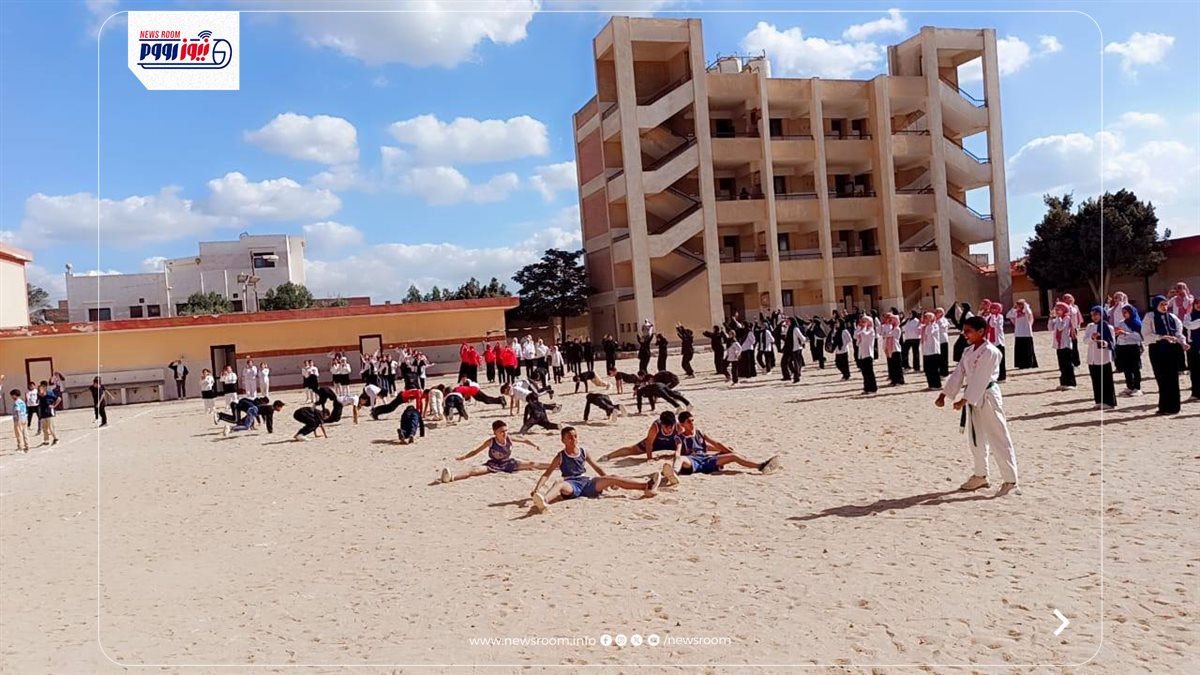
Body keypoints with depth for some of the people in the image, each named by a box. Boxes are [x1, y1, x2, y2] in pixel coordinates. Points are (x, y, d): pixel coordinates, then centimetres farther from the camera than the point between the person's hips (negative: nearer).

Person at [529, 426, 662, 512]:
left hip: (587, 483, 4)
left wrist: (608, 481, 19)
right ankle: (544, 501, -73)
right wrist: (536, 489, -17)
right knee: (559, 483, -38)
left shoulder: (583, 452, 13)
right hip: (572, 486, -4)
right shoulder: (560, 457, 2)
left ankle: (647, 485, -24)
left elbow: (596, 468, 22)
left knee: (612, 478, -15)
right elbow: (546, 475, -3)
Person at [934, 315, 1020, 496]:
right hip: (973, 397, 9)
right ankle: (980, 476, 32)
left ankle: (1010, 480, -1)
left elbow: (980, 379, -22)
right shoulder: (968, 351, 9)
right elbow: (958, 374, 6)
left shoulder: (990, 352, -17)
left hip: (987, 396, -9)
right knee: (975, 439, 17)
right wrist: (944, 394, -3)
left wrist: (964, 400, -25)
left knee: (998, 439, -6)